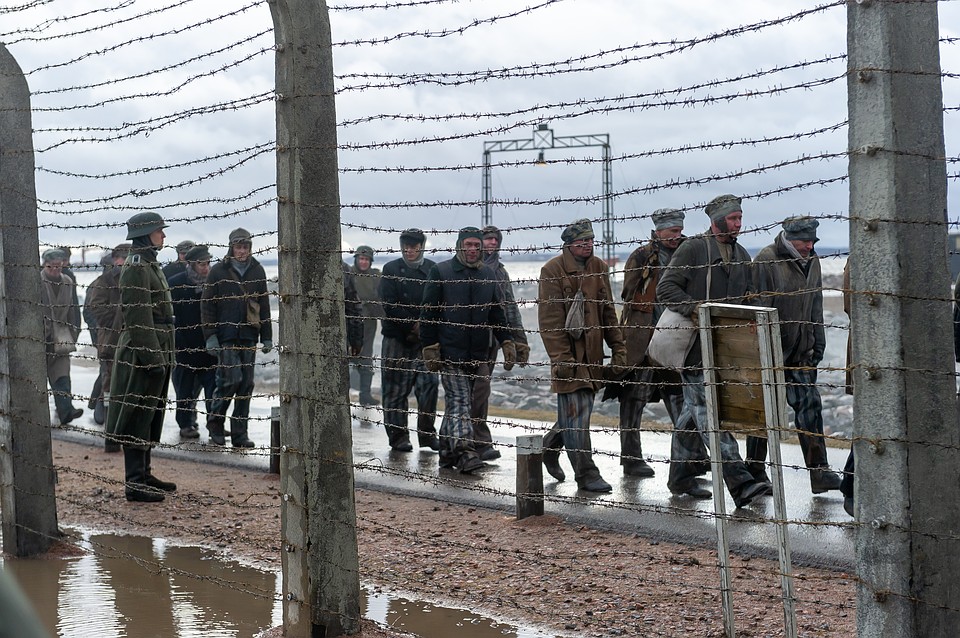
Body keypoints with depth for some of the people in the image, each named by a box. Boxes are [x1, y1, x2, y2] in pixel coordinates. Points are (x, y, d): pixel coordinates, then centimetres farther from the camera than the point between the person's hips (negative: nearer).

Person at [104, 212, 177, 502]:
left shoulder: (149, 264, 18)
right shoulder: (136, 267, -14)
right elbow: (138, 317, -20)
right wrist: (152, 355, -22)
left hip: (156, 354, 10)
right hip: (143, 354, -10)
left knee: (151, 416, 15)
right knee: (138, 416, -7)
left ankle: (144, 473, 23)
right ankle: (135, 483, -4)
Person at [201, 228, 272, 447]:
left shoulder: (257, 271, 11)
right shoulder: (219, 271, 0)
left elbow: (264, 305, 15)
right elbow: (207, 304, 0)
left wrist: (267, 337, 11)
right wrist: (210, 335, -7)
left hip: (249, 335, 4)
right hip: (226, 335, -4)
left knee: (246, 384, 3)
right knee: (231, 379, -12)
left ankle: (240, 433, 9)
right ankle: (215, 421, 8)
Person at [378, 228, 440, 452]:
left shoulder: (433, 270, 6)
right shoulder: (391, 270, 1)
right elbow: (390, 305, -6)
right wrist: (412, 326, -10)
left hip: (425, 337, 2)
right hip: (396, 338, -2)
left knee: (429, 384, -3)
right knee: (396, 388, 1)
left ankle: (427, 433, 8)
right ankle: (398, 436, 9)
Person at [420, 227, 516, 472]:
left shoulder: (488, 275, 13)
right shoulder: (441, 272, -2)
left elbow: (497, 314, 18)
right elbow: (428, 313, -3)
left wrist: (507, 342, 7)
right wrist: (430, 347, -9)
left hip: (476, 354, 5)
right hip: (449, 352, -5)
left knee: (458, 401, 12)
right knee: (459, 400, -13)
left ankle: (447, 450, 21)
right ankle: (465, 452, -21)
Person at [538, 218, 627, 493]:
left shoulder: (598, 267, 11)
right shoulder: (552, 271, -9)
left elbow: (608, 312, 17)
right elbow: (550, 319, -12)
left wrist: (618, 347, 11)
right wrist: (561, 357, -17)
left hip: (592, 354, 6)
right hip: (569, 356, -6)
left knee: (579, 412, 12)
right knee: (577, 414, -6)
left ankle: (549, 447, 36)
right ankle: (586, 475, 0)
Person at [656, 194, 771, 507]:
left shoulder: (741, 255, 17)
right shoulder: (692, 249, -5)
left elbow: (748, 295, 25)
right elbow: (665, 288, -8)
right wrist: (692, 308, -20)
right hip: (694, 345, -7)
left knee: (695, 410, 14)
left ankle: (680, 477, 24)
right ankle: (739, 481, -19)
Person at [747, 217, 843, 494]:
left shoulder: (812, 260, 11)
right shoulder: (766, 260, -12)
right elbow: (759, 306, -15)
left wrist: (818, 341, 14)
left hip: (801, 350, 6)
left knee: (810, 405, -1)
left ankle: (819, 471, -2)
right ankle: (755, 470, 14)